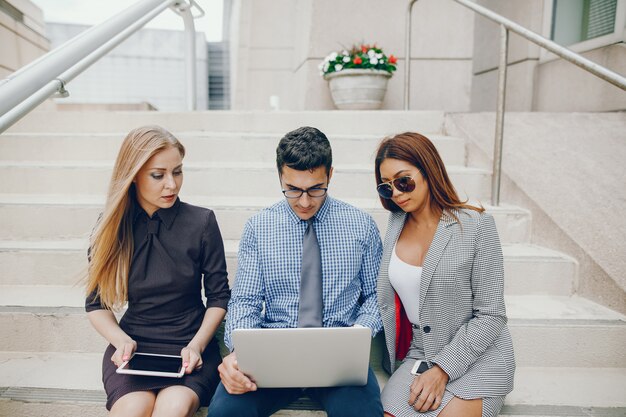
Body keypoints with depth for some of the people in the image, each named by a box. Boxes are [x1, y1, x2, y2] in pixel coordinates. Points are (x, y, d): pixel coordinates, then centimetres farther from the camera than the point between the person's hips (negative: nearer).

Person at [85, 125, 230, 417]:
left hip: (190, 344, -1)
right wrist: (121, 340, -10)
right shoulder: (112, 226, 1)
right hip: (133, 344, 2)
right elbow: (95, 304, 7)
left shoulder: (201, 222, -5)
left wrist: (196, 345, -13)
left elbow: (218, 297, 1)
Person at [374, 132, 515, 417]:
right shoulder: (396, 223, 3)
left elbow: (490, 316, -9)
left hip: (475, 359, -3)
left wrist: (442, 370, -15)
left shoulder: (475, 224, -11)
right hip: (418, 356, 3)